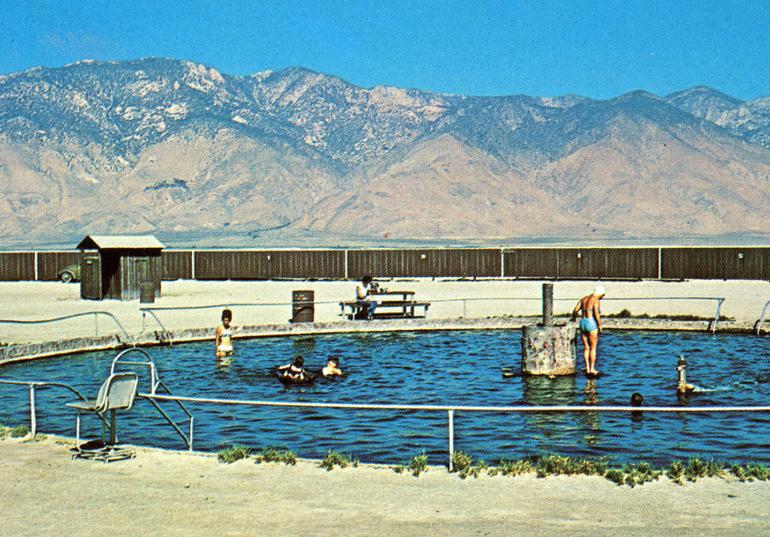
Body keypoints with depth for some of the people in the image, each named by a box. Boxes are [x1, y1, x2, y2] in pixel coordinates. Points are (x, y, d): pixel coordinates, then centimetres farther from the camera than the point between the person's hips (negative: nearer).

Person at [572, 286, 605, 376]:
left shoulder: (584, 298, 13)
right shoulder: (596, 301, -7)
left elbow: (575, 310, 6)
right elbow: (596, 314, -19)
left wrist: (573, 320, 20)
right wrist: (600, 326, -12)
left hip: (582, 322, 6)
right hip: (591, 323, -6)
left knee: (586, 348, 11)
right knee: (593, 348, 2)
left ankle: (587, 368, 10)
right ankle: (592, 369, 2)